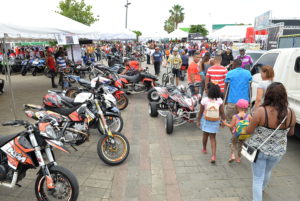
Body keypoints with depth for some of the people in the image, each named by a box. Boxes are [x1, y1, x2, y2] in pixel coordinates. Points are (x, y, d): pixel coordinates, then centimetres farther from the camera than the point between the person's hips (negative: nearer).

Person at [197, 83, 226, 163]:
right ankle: (213, 155, 0)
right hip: (215, 122, 1)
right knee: (213, 138, 11)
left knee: (205, 135, 21)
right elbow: (222, 113, -8)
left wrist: (198, 120, 2)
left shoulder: (204, 100, -18)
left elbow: (200, 112, -10)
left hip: (205, 121, -1)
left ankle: (204, 149, 43)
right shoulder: (219, 100, -12)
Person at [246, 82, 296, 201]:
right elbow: (291, 133, 1)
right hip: (278, 152, 5)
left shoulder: (261, 111, -28)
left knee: (258, 178, 13)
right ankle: (262, 188, 59)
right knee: (267, 171, 32)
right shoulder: (291, 113, -16)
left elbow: (249, 131, -17)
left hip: (259, 149, -4)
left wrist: (255, 123, 3)